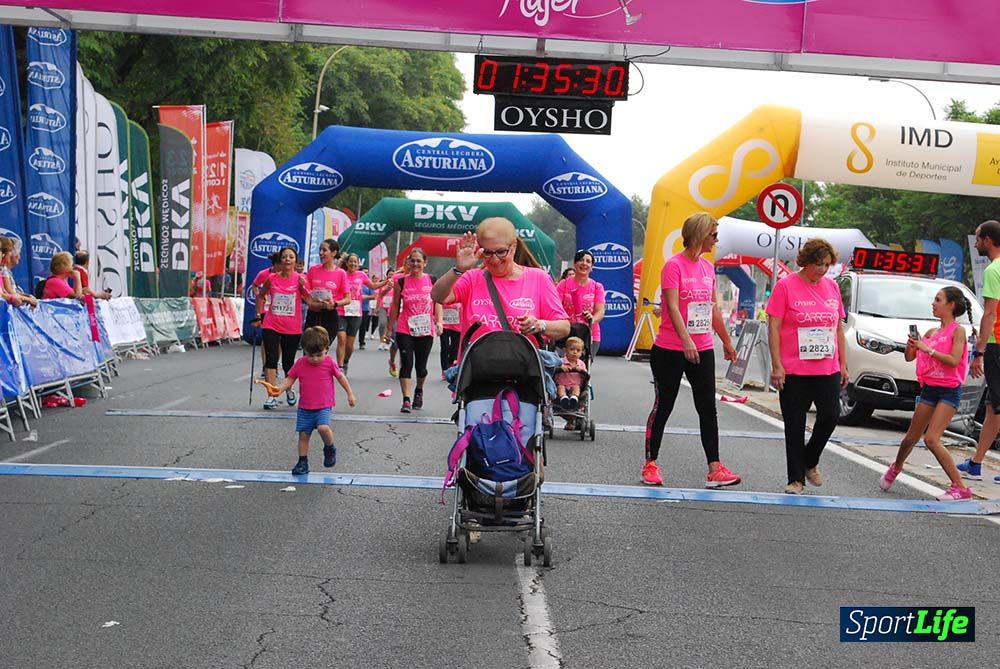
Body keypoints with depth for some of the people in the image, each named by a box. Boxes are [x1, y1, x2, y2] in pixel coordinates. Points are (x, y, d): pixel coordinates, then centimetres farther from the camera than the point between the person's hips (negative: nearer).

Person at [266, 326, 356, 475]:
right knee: (303, 434, 5)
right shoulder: (300, 364, -3)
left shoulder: (330, 363, -6)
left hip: (324, 407, -3)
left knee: (323, 428, -24)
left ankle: (330, 448, 5)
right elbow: (290, 379, 3)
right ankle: (303, 462, 18)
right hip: (305, 408, 3)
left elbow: (340, 377, 6)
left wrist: (350, 394, 11)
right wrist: (279, 389, -15)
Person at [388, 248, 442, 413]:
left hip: (425, 330, 1)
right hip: (405, 330, -1)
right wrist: (390, 329, 9)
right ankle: (406, 400, -8)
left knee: (421, 365, 9)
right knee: (406, 363, -9)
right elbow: (395, 306, 8)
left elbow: (438, 303, 7)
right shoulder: (401, 282, 2)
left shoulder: (432, 281, 3)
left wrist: (439, 322, -7)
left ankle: (419, 391, 37)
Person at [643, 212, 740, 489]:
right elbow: (673, 307, -21)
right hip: (670, 351, -6)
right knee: (663, 406, 3)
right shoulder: (674, 266, -11)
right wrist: (686, 340, -33)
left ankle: (714, 468, 4)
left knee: (708, 408, 3)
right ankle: (650, 465, 13)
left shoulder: (708, 267, 10)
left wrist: (727, 341, 24)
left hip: (702, 350, 7)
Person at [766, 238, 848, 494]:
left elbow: (839, 328, 16)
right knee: (795, 425, 2)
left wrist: (843, 364, 13)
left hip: (828, 369, 4)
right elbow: (773, 327, -7)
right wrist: (777, 365, -13)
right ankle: (796, 479, 13)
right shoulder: (785, 285, -5)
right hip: (794, 371, -4)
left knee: (830, 416, -3)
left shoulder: (831, 286, 10)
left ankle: (809, 462, 22)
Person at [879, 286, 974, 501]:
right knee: (912, 437, 17)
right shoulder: (931, 332, 11)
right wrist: (911, 345, -8)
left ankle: (960, 487, -13)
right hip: (929, 389, 6)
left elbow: (953, 361, -21)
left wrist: (927, 349, -21)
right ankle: (896, 467, 45)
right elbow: (910, 357, 13)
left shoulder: (957, 331, -8)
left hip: (949, 391, -6)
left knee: (931, 439, -18)